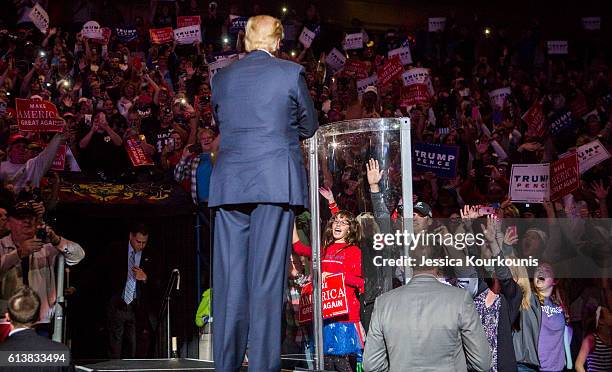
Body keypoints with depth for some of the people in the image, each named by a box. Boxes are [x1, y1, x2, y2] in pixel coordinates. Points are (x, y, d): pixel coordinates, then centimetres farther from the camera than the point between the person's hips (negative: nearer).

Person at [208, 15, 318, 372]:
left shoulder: (222, 77, 11)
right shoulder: (291, 73, 1)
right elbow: (309, 126, 11)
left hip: (229, 183, 3)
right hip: (275, 181, -3)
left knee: (229, 278, 6)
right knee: (267, 278, -3)